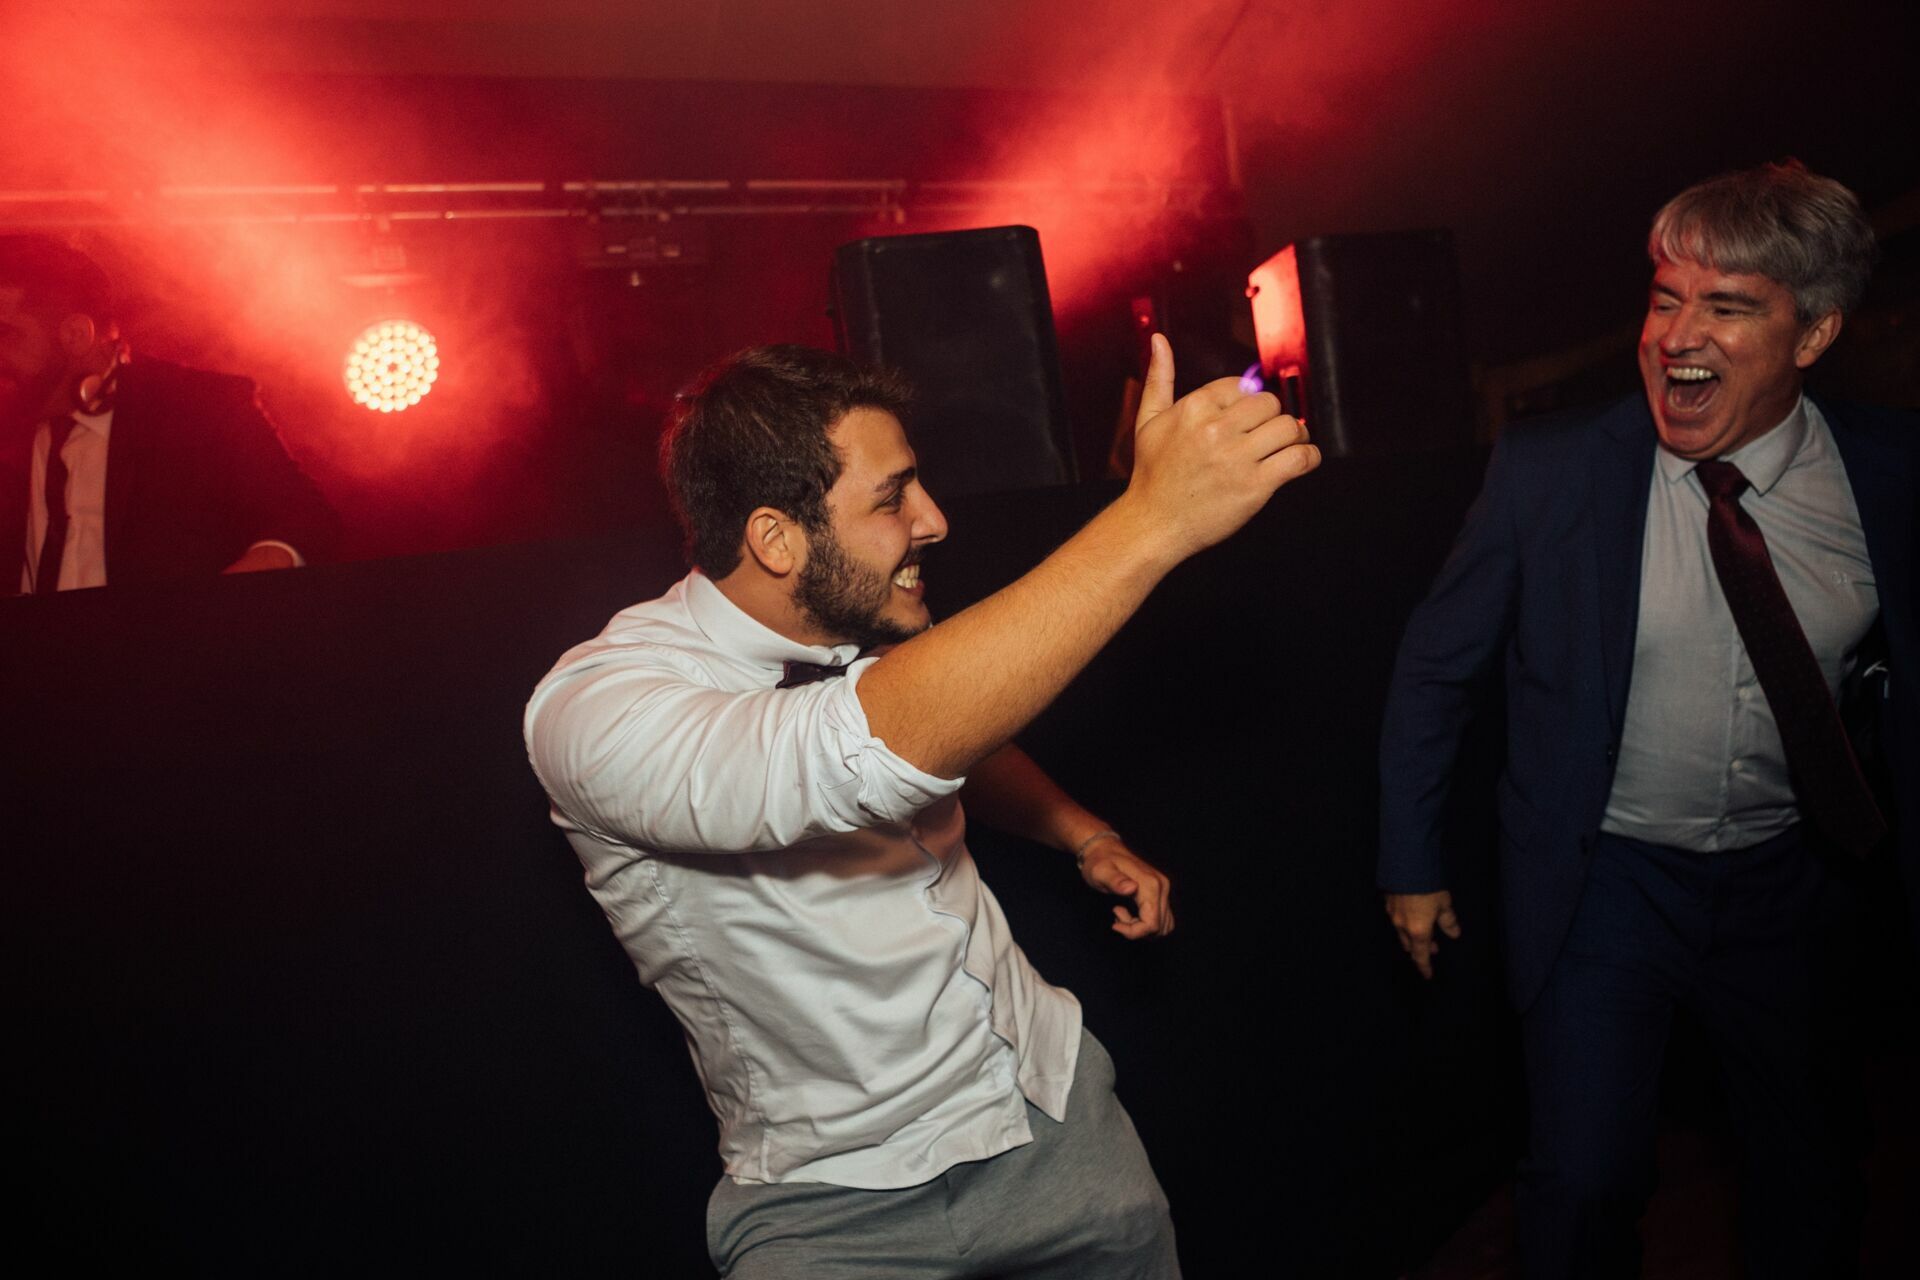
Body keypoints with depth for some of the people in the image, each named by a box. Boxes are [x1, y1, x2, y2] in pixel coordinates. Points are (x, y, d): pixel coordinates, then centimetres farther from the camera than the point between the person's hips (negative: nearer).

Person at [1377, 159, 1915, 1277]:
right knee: (1587, 1183, -2)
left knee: (1810, 1163, 19)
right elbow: (1437, 671, -6)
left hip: (1790, 884, 3)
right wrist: (1413, 863, -2)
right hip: (1607, 880, -2)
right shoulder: (1550, 471, -15)